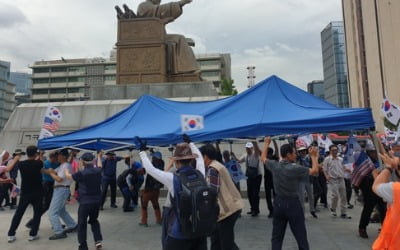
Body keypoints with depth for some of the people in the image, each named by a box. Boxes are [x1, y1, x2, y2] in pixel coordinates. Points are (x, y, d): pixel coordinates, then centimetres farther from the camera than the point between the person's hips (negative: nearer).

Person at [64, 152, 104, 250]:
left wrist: (66, 169, 25)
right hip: (97, 201, 5)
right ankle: (98, 240, 12)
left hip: (85, 202, -5)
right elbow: (99, 166, 24)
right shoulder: (98, 171, -2)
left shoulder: (81, 173, -16)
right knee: (94, 220, 24)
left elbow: (68, 176, 3)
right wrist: (99, 156, 42)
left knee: (82, 224, 8)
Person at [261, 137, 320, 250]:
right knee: (301, 236, 8)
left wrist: (266, 144, 26)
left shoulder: (274, 166, -5)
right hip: (292, 203, -5)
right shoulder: (295, 168, -18)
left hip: (278, 202, 5)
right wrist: (314, 156, 6)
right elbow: (314, 170, -7)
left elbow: (263, 158, 15)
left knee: (277, 235, 13)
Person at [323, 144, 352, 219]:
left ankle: (343, 213, 18)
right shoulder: (327, 159, -1)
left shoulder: (340, 159, 14)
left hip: (341, 179, 6)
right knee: (335, 195, -14)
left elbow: (344, 168, 21)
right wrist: (327, 176, -18)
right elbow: (325, 169, -3)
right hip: (333, 180, -5)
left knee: (343, 196, 7)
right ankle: (333, 209, 13)